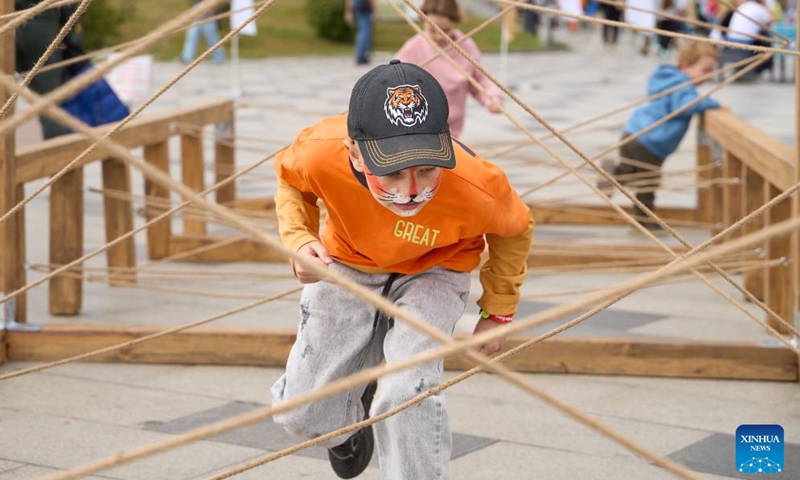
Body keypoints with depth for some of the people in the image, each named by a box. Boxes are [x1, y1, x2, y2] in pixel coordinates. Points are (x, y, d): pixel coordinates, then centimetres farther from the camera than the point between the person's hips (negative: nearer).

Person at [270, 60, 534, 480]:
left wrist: (497, 314, 0)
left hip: (432, 271, -2)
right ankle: (352, 419, 42)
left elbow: (514, 230, -11)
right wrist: (299, 240, -26)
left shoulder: (478, 188, -38)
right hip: (348, 262, 2)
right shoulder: (320, 153, -37)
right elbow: (290, 180, -8)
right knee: (302, 415, 4)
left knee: (407, 397, -26)